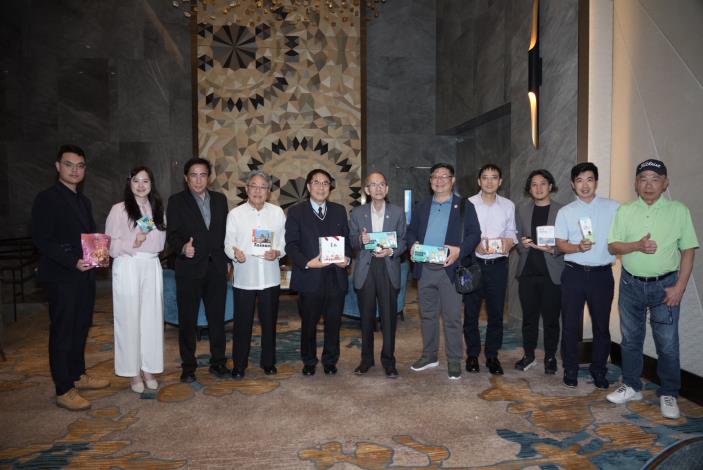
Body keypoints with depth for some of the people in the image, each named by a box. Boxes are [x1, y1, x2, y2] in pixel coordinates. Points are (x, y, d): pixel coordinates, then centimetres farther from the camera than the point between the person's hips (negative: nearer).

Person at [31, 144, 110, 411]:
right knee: (62, 332, 0)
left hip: (84, 275, 8)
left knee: (80, 328, 17)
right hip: (61, 277, -8)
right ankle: (64, 391, 10)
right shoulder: (47, 199, -9)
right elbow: (41, 240, -15)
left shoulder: (83, 201, 15)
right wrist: (73, 262, -23)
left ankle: (78, 376, 31)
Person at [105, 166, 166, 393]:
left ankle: (149, 369, 18)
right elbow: (110, 245, -5)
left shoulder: (157, 209, 11)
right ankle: (133, 373, 13)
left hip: (152, 267, 4)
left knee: (152, 319, 6)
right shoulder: (119, 209, -2)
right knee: (129, 319, 1)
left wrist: (145, 240, -2)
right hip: (127, 268, -4)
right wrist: (131, 244, -18)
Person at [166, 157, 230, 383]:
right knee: (187, 320, 6)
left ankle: (218, 362, 23)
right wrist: (182, 247, -26)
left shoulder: (220, 199, 10)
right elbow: (171, 234, -6)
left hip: (216, 267, 3)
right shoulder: (176, 201, 1)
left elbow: (225, 231, 12)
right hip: (189, 269, -2)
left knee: (217, 318, 10)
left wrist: (227, 260, 6)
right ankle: (188, 366, 18)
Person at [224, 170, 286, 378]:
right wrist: (235, 253, -24)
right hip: (244, 277, -1)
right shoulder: (235, 214, 1)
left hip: (270, 277, 1)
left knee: (269, 322, 11)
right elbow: (228, 244, -2)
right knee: (242, 322, 7)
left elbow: (285, 242, 5)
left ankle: (268, 362, 28)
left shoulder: (277, 212, 4)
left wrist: (277, 252, -16)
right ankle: (239, 365, 23)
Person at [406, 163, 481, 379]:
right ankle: (429, 356, 27)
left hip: (449, 269, -4)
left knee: (452, 317, 0)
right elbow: (411, 231, 17)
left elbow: (474, 234, -3)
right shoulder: (422, 206, 15)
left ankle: (454, 361, 12)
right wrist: (412, 243, -5)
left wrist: (459, 250, -20)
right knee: (427, 315, 13)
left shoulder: (464, 206, 3)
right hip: (424, 269, 4)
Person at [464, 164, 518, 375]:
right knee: (471, 311, 5)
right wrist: (474, 245, -17)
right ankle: (472, 354, 20)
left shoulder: (508, 205, 7)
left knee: (496, 312, 7)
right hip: (473, 263, -2)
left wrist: (509, 241, -9)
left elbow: (511, 231, 13)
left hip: (498, 264, 2)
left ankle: (492, 355, 21)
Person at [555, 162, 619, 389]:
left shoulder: (614, 207, 3)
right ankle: (570, 370, 20)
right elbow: (560, 243, 1)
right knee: (570, 324, 5)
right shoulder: (565, 212, 5)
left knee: (601, 325, 9)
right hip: (574, 274, 0)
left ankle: (599, 370, 25)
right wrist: (578, 247, -17)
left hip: (602, 274, 0)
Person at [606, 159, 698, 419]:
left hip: (665, 285, -2)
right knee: (630, 339, 12)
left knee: (667, 343, 1)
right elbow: (613, 246, 1)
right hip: (631, 284, 2)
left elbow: (688, 250, -2)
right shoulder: (625, 211, 3)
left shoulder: (679, 211, -2)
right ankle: (631, 387, 27)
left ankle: (668, 395, 18)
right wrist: (637, 246, -18)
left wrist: (679, 287, -9)